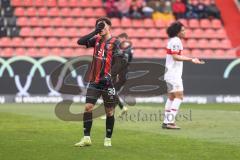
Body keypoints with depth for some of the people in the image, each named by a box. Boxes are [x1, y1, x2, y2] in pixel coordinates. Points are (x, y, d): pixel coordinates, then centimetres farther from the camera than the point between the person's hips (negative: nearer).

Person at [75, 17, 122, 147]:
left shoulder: (115, 42, -5)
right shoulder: (97, 39, 9)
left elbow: (117, 62, -12)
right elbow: (80, 41, -3)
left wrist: (110, 75, -25)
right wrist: (95, 31, -9)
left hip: (107, 83, -4)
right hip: (94, 81, 4)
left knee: (109, 111, 4)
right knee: (88, 107, -5)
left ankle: (108, 139, 16)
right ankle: (86, 138, -1)